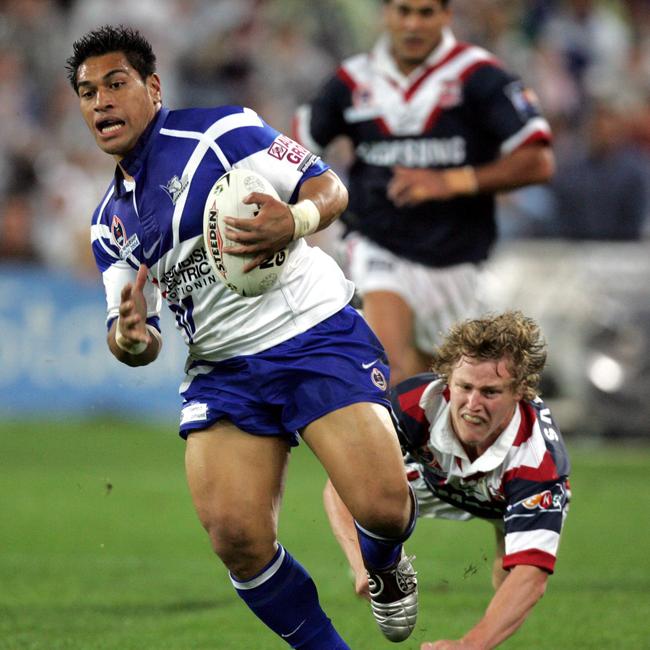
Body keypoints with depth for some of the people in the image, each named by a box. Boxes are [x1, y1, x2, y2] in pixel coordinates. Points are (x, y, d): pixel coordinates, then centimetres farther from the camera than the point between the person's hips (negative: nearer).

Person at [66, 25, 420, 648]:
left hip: (316, 334, -5)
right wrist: (130, 339, -10)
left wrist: (294, 221, -25)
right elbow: (136, 339, 16)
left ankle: (385, 566, 19)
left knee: (383, 508, -19)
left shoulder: (218, 131, -2)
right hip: (222, 371, 5)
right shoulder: (109, 223, 15)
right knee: (236, 538, -17)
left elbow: (329, 188, -2)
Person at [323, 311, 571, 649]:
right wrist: (364, 565, -54)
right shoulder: (414, 403, -41)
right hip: (436, 480, 2)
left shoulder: (538, 459, -46)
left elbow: (531, 577, -51)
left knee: (510, 580, -18)